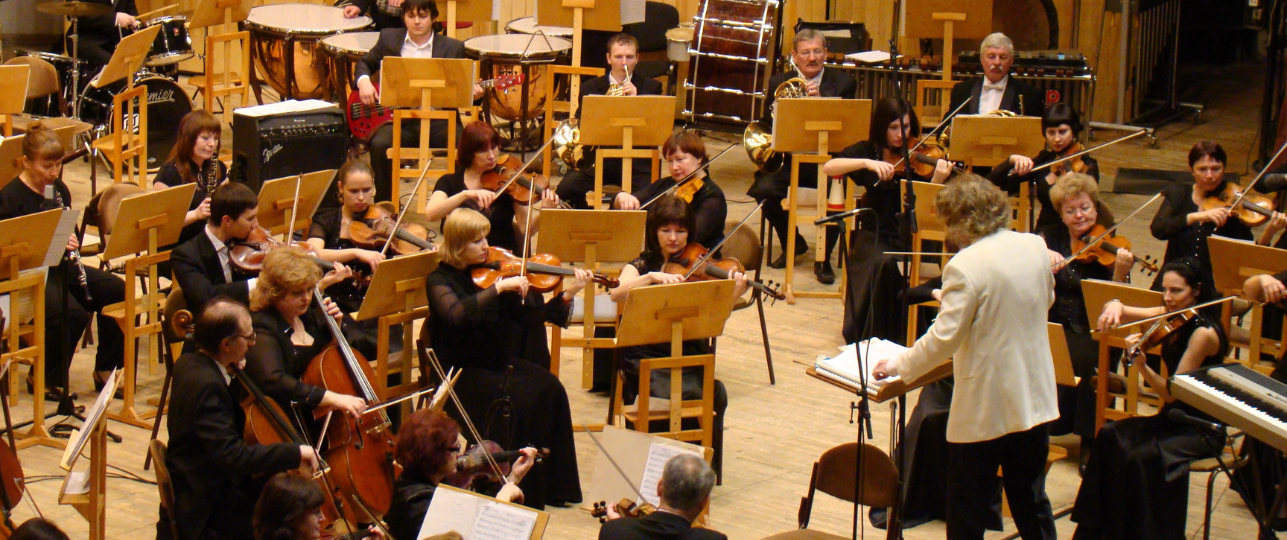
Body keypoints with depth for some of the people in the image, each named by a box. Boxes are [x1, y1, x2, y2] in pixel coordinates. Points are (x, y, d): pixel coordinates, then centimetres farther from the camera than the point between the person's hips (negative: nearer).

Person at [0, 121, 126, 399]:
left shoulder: (59, 190, 9)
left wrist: (71, 244, -9)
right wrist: (50, 243, -28)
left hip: (61, 266, 7)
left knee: (116, 291, -11)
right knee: (72, 313, -30)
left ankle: (106, 370, 3)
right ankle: (44, 379, -7)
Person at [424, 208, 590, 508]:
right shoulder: (441, 280, -7)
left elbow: (530, 317, 3)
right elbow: (457, 314, -29)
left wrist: (567, 295, -10)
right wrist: (499, 287, -32)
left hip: (498, 362, 5)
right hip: (461, 371, -5)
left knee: (549, 387, -19)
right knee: (515, 397, -29)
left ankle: (551, 484, -10)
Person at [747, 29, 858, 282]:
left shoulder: (843, 83, 4)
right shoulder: (778, 83, 10)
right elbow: (766, 126, 10)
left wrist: (821, 99, -24)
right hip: (789, 159, 2)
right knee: (765, 189, -26)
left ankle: (823, 258, -7)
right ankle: (793, 243, 5)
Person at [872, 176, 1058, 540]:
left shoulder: (965, 266, -22)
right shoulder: (1035, 247, 0)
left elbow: (944, 338, -22)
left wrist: (900, 365, -10)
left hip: (984, 407, -7)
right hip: (1033, 399, 7)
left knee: (967, 510, 7)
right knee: (1031, 501, 18)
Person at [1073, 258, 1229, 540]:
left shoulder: (1203, 332, -19)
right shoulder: (1170, 316, 2)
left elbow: (1172, 392, -22)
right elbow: (1118, 312, 4)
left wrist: (1141, 364, -37)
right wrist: (1115, 307, -20)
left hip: (1202, 429, -7)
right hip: (1173, 417, 8)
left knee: (1142, 457, -29)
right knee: (1110, 437, -14)